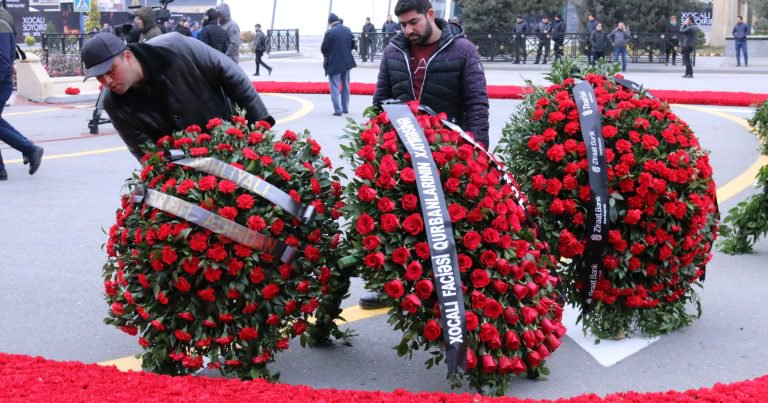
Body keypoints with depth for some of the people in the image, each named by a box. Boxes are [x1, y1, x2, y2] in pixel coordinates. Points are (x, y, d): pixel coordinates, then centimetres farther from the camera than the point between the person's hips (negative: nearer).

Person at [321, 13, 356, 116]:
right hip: (347, 62, 6)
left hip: (334, 63, -6)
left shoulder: (329, 32, -17)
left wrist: (326, 55, 7)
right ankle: (345, 108, 24)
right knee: (345, 86, 17)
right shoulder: (348, 30, 2)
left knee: (335, 87, 0)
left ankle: (338, 110, -6)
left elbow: (323, 49, -13)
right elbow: (353, 45, 11)